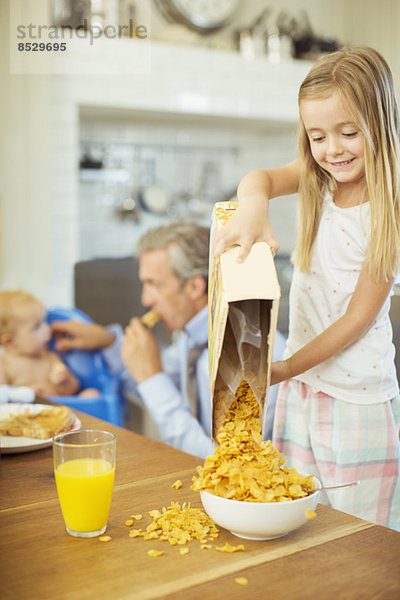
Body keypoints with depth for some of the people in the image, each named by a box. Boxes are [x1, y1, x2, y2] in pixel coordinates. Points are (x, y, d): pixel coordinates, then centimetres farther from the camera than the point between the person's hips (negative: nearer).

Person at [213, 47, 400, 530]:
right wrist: (253, 205, -42)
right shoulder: (316, 182, 2)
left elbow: (358, 317, -13)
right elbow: (262, 177, -18)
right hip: (300, 388, 5)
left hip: (358, 398, -4)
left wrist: (285, 369, -17)